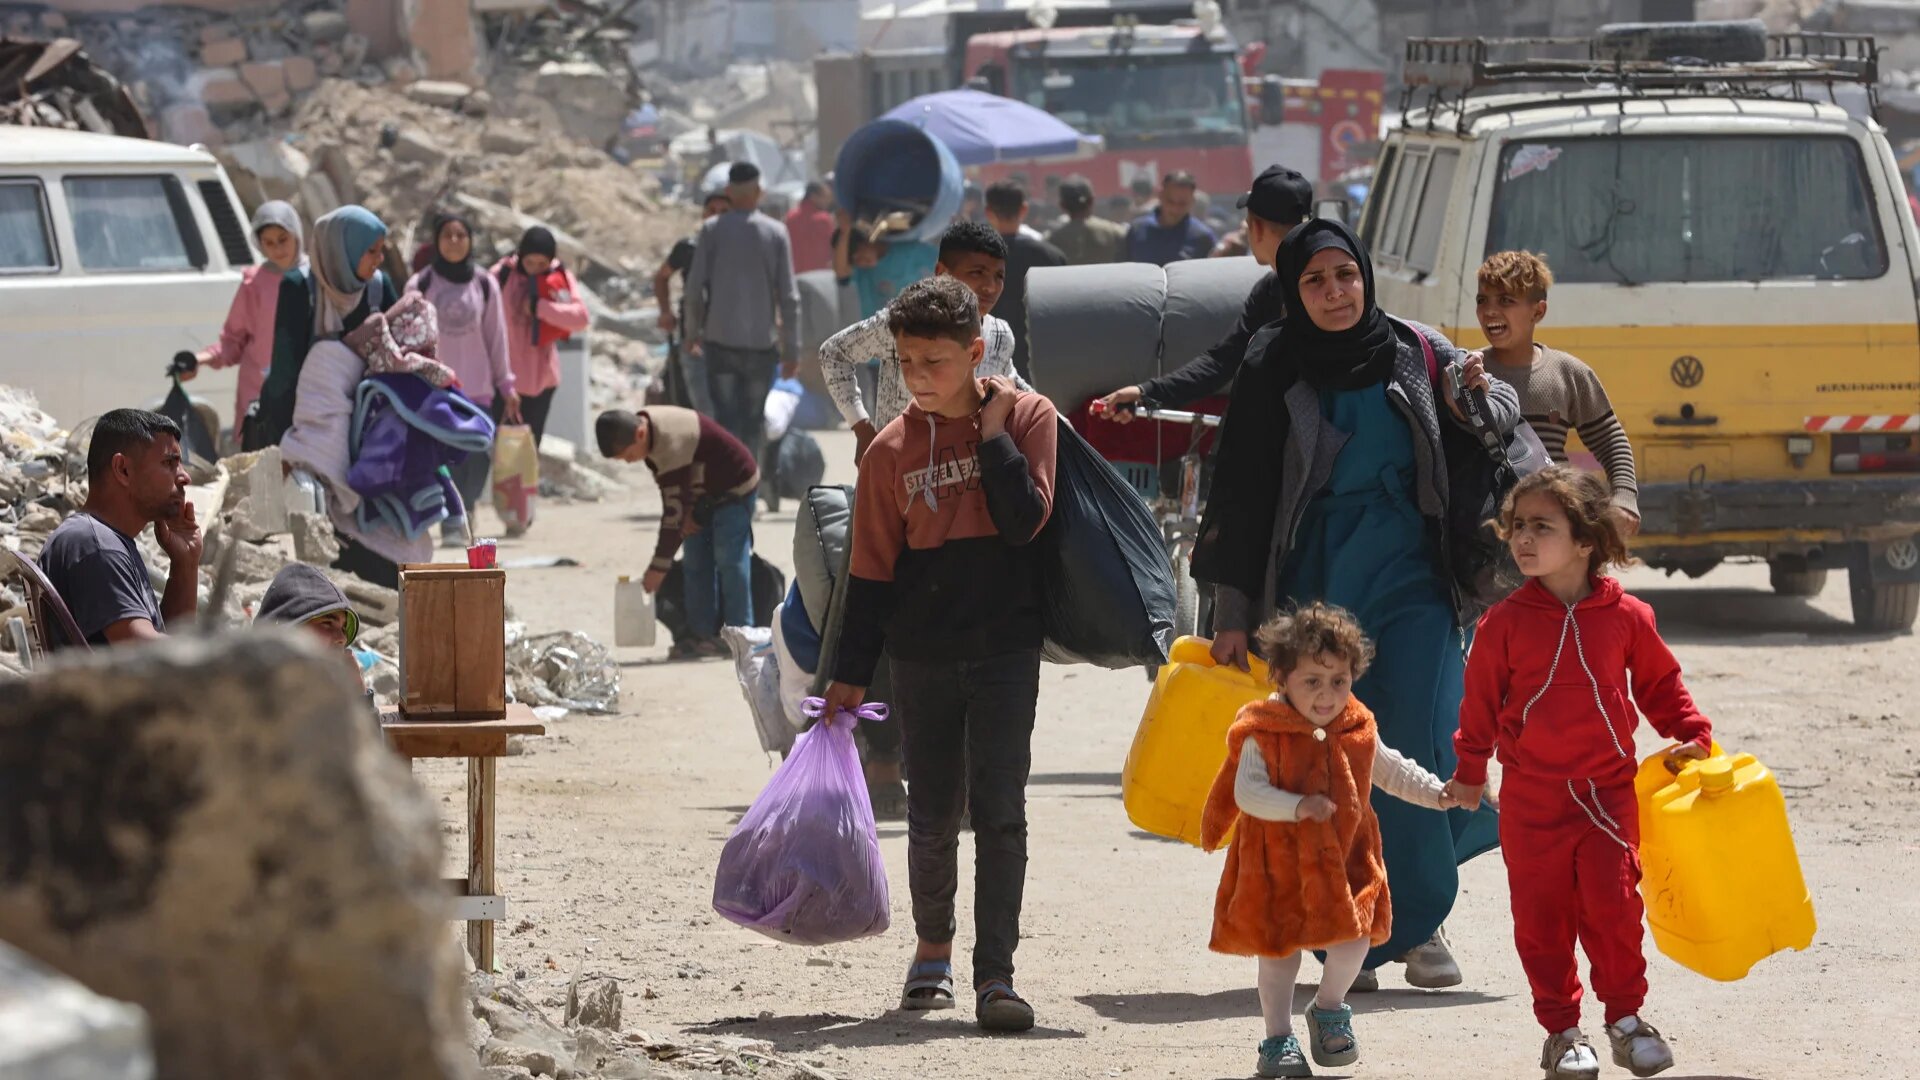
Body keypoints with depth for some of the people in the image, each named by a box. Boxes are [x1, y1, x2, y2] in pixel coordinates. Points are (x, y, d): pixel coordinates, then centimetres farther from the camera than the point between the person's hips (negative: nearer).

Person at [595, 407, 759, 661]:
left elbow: (673, 509, -32)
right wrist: (688, 512, -8)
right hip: (704, 494, 9)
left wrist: (659, 566, -28)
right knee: (696, 562, 4)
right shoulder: (643, 423, -8)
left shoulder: (671, 445, -36)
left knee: (729, 559, -14)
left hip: (735, 488, -9)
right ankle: (706, 635, 4)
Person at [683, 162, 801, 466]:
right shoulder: (775, 233, -2)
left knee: (726, 418, 1)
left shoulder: (712, 230, -3)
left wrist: (692, 332, 13)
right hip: (762, 341, 0)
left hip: (721, 341, 0)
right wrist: (792, 347, 3)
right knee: (754, 419, 12)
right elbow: (788, 296, -3)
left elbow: (695, 287, -2)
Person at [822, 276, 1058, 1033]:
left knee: (1000, 813, -8)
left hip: (1004, 650, -2)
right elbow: (872, 570, 3)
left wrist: (993, 434, -13)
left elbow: (1025, 520, -14)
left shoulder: (1027, 418, -3)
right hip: (922, 655, 2)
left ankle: (995, 975, -10)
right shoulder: (892, 451, -1)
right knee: (933, 816, 8)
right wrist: (851, 674, 2)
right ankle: (934, 949, 30)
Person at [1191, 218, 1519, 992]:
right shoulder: (1271, 373, 1)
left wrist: (1480, 399, -7)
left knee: (1422, 746, -10)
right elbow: (1238, 497, 2)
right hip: (1312, 586, 0)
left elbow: (1505, 415, 18)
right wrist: (1233, 615, -2)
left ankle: (1417, 923, 6)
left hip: (1410, 585, 0)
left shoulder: (1417, 355, 4)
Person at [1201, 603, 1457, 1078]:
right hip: (1279, 863, -4)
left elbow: (1392, 771, 18)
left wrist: (1438, 794, 12)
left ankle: (1329, 1007, 25)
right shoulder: (1262, 736, -14)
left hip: (1344, 858, 4)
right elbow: (1246, 792, -20)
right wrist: (1296, 807, -33)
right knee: (1280, 950, 3)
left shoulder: (1357, 732, 2)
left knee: (1355, 936, -3)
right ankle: (1278, 1038, 16)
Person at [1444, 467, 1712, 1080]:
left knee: (1613, 904, -5)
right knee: (1541, 915, 1)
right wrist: (1469, 773, 11)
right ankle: (1562, 1031, 12)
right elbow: (1481, 701, 6)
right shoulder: (1505, 623, -3)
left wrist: (1692, 736, 4)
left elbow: (1660, 684, 13)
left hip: (1608, 792, 0)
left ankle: (1625, 1017, 12)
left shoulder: (1626, 617, -1)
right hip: (1531, 797, 0)